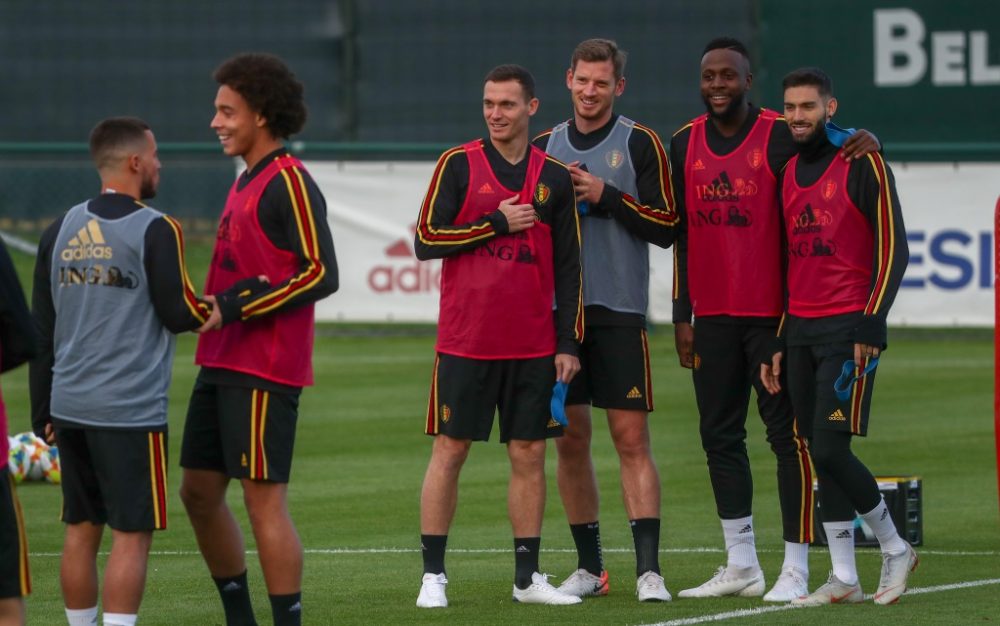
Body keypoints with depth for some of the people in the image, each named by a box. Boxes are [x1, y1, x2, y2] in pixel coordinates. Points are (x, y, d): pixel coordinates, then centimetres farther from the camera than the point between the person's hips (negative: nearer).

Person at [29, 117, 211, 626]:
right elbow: (179, 315, -10)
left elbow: (40, 331, 12)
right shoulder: (155, 230, -10)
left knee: (81, 531, 12)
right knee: (131, 535, -3)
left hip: (70, 409, 6)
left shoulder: (60, 231, 9)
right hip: (132, 411, -6)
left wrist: (42, 411, 18)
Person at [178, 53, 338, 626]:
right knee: (200, 492, 12)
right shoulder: (247, 180, 16)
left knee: (264, 500, -9)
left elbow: (321, 274, -19)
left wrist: (234, 308, -19)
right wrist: (208, 308, 7)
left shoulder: (289, 182, -13)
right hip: (222, 364, 10)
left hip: (264, 371, -10)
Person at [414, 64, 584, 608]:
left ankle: (527, 577, 10)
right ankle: (433, 575, 4)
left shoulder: (554, 177, 7)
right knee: (449, 450, -1)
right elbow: (426, 240, -7)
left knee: (528, 454, 4)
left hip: (532, 345, 2)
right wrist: (497, 224, -12)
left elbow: (568, 267, 9)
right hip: (465, 339, -2)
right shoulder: (458, 165, 0)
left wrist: (568, 343, 4)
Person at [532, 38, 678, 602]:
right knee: (571, 439, 6)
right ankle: (589, 566, 15)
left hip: (619, 312, -4)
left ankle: (649, 569, -9)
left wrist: (606, 196, -13)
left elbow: (667, 226, -4)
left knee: (632, 437, -7)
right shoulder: (546, 147, 12)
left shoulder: (640, 144, 0)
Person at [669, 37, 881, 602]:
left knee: (788, 435, -4)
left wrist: (867, 141, -27)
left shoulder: (781, 137, -6)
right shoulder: (685, 144, 10)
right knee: (720, 437, 8)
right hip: (713, 317, 5)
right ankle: (741, 565, 17)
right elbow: (682, 233, 14)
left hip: (772, 314, -5)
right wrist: (683, 316, 12)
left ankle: (796, 569, -3)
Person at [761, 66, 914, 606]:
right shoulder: (788, 173, 15)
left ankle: (895, 549, 7)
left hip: (848, 330, -7)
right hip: (800, 331, 7)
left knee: (829, 450, -12)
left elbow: (892, 249, -9)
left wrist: (871, 326, -16)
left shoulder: (862, 165, -6)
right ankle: (843, 579, 10)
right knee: (820, 456, 5)